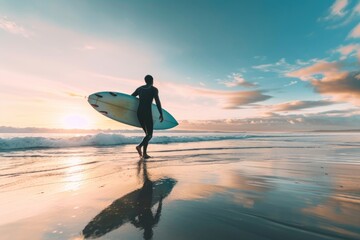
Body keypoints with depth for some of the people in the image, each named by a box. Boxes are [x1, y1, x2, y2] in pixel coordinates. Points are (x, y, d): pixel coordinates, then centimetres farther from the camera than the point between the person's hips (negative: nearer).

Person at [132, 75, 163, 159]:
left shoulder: (139, 88, 17)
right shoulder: (154, 89, 2)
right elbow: (157, 102, -8)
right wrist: (161, 114, -7)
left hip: (139, 113, 6)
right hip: (147, 113, -6)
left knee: (147, 133, 15)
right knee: (149, 134, -1)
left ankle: (144, 153, 8)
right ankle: (139, 146, -28)